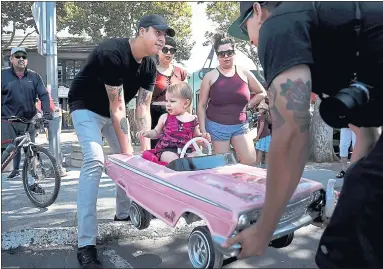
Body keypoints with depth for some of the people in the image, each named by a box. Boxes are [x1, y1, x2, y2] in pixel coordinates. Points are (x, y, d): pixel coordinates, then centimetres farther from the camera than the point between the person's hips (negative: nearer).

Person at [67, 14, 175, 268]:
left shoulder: (150, 66, -8)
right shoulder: (112, 53, -31)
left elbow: (143, 108, -10)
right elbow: (117, 106, -32)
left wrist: (146, 148, -16)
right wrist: (126, 148, -29)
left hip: (113, 110, 8)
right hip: (87, 107, -8)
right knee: (94, 162, -23)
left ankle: (123, 212, 30)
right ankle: (86, 245, -24)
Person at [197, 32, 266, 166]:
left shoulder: (244, 73, 4)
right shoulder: (210, 76, -1)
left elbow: (262, 93, 16)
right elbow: (201, 105, 1)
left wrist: (247, 105, 3)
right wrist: (203, 130, -5)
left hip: (240, 126, 2)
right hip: (217, 127, -2)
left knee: (251, 163, -6)